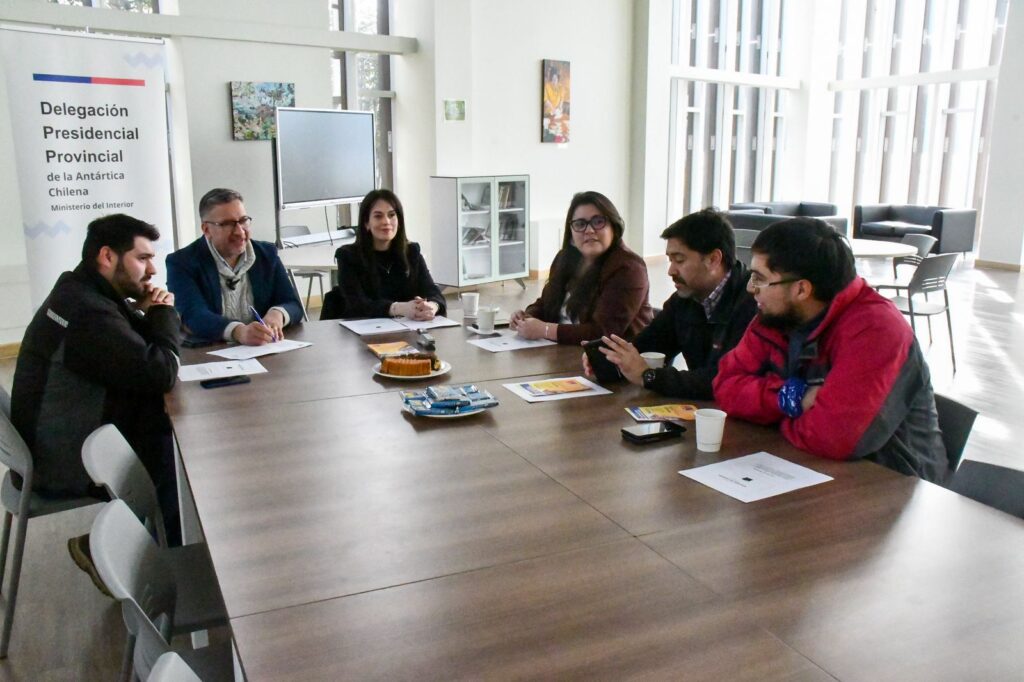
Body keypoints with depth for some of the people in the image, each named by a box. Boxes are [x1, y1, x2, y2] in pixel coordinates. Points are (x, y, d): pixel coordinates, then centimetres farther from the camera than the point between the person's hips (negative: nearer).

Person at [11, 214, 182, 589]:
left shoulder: (84, 293, 6)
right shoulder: (87, 311, -26)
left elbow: (141, 350, 12)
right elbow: (161, 373, -31)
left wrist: (150, 316, -8)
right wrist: (164, 313, -15)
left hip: (65, 441, 9)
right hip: (67, 463, -9)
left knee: (171, 430, 7)